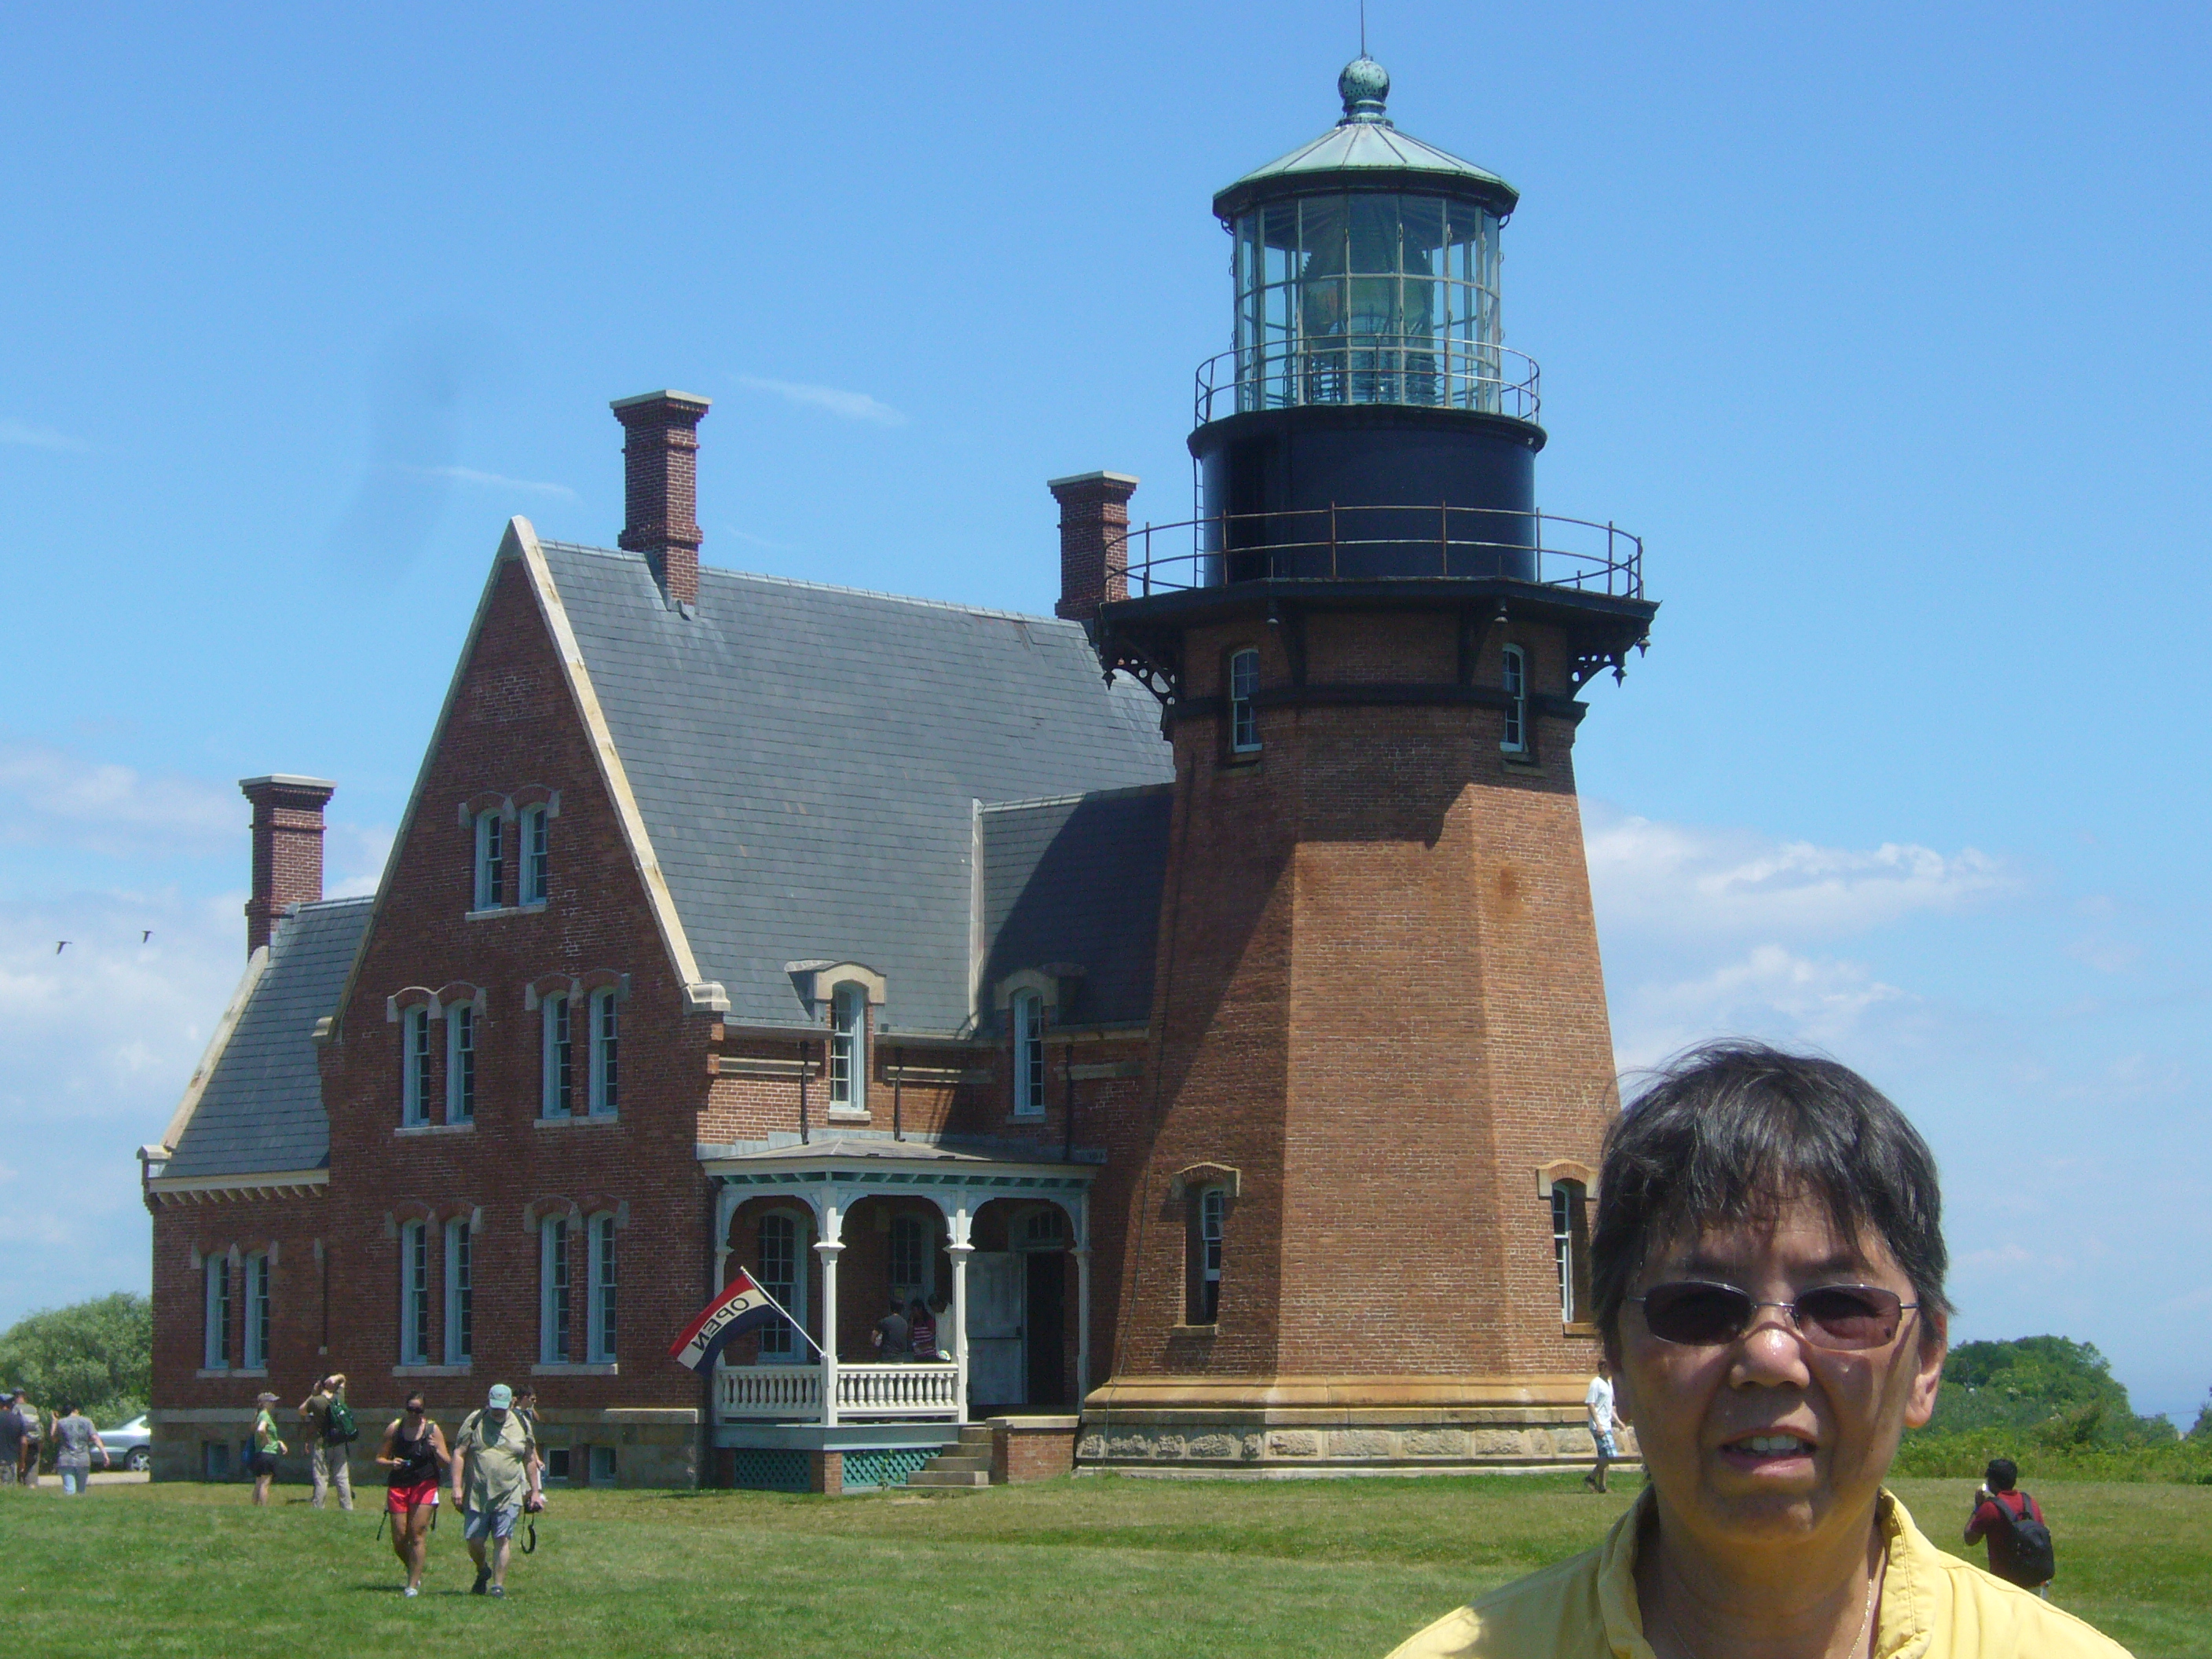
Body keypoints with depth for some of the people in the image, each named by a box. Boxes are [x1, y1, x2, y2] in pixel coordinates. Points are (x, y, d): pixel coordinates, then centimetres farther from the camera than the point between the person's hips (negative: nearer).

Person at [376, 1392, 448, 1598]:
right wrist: (390, 1463, -13)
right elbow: (379, 1459, 9)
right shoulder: (394, 1428, 4)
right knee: (399, 1538, 1)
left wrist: (437, 1450, -20)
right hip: (398, 1486, 2)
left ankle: (414, 1584, -5)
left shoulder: (433, 1430, 0)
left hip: (425, 1486, -2)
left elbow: (446, 1464, 0)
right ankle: (413, 1571, 29)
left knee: (418, 1534, -11)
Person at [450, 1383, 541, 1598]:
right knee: (475, 1542, 3)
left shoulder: (522, 1424, 8)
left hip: (509, 1496, 0)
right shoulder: (474, 1421, 1)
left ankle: (498, 1584, -2)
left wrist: (535, 1492, 14)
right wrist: (457, 1487, -7)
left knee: (503, 1539, -8)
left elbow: (530, 1460, 15)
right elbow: (459, 1454, 1)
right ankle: (483, 1573, 31)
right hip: (476, 1495, 0)